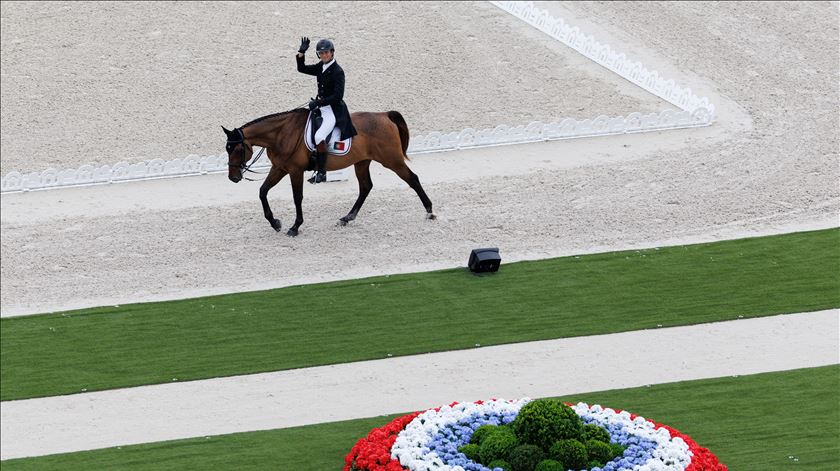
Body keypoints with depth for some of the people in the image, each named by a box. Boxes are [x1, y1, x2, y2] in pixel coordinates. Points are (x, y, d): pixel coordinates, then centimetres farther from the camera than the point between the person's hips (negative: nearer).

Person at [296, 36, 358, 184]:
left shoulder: (337, 71, -15)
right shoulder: (320, 67, 8)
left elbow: (338, 96, -21)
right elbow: (301, 68, 17)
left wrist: (318, 103, -23)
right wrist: (301, 53, 2)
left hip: (334, 110, -10)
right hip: (321, 107, 10)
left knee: (319, 136, -25)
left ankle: (321, 172, -20)